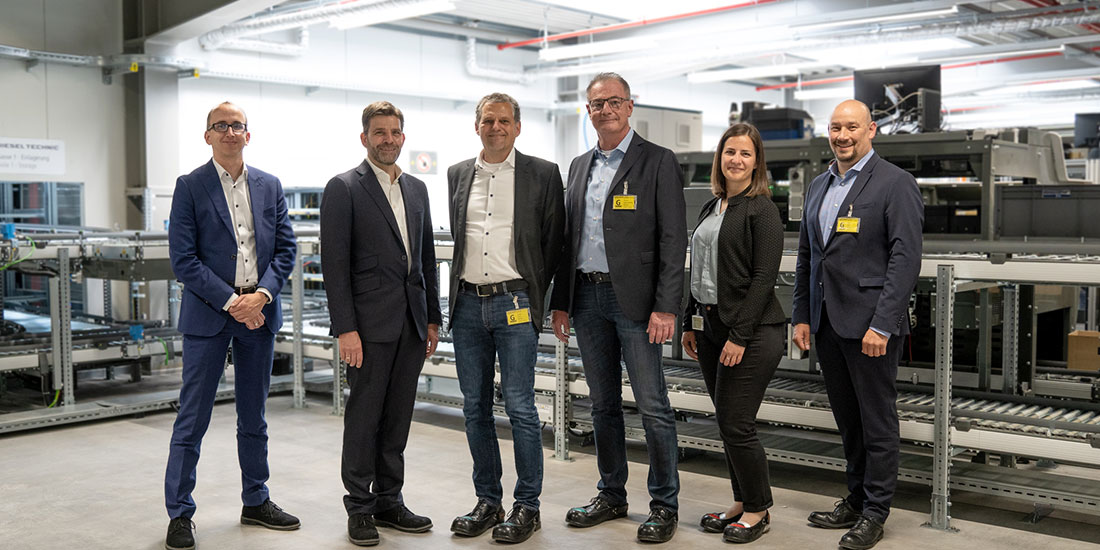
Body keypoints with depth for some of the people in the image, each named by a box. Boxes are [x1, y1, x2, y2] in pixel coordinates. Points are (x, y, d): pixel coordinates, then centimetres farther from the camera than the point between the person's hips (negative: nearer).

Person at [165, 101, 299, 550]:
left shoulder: (269, 186, 8)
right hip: (208, 313, -4)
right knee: (193, 417, 0)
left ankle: (256, 501, 26)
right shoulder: (190, 186, -3)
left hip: (259, 311, 4)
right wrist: (231, 301, -15)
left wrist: (262, 295, -10)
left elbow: (286, 248, 6)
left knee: (254, 415, 14)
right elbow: (183, 259, -9)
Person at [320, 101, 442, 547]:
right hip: (370, 323, -5)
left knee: (398, 416, 11)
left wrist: (433, 319, 13)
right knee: (364, 416, 2)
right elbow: (334, 263, -9)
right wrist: (345, 329, -15)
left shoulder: (416, 188, 14)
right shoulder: (344, 188, -4)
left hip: (412, 323, 6)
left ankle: (389, 501, 22)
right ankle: (360, 508, 14)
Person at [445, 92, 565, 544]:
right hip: (468, 304, 4)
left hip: (514, 304, -4)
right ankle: (487, 501, 21)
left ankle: (527, 507, 9)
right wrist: (459, 291, 14)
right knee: (475, 408, 9)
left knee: (520, 408, -4)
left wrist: (534, 295, 2)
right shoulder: (457, 175, 13)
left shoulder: (543, 174, 1)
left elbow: (554, 241, 3)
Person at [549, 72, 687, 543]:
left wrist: (665, 308, -15)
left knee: (653, 407, -2)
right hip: (587, 298, 6)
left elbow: (673, 241, -8)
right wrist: (560, 301, 11)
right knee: (603, 405, 14)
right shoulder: (579, 166, 15)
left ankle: (664, 505, 10)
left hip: (634, 299, -6)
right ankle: (611, 495, 26)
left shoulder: (658, 162, -3)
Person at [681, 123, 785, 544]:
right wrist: (690, 323, 14)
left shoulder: (761, 209, -8)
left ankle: (758, 510, 13)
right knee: (726, 423, 12)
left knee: (736, 424, -5)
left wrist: (739, 335, -18)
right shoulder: (711, 207, 15)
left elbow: (764, 276, -14)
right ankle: (742, 503, 26)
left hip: (751, 331, -7)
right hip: (711, 326, 8)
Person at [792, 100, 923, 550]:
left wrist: (882, 324, -19)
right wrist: (801, 316, 10)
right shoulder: (818, 186, 15)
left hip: (870, 322, -7)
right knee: (847, 419, 16)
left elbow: (906, 259, -14)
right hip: (826, 322, 7)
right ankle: (856, 499, 28)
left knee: (877, 420, 3)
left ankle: (875, 512, 15)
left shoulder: (895, 183, -7)